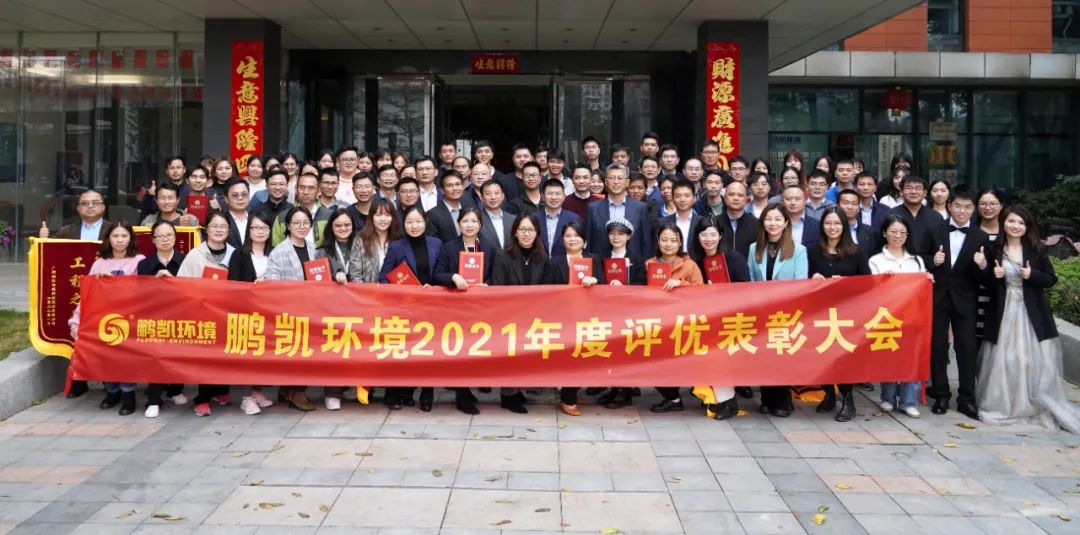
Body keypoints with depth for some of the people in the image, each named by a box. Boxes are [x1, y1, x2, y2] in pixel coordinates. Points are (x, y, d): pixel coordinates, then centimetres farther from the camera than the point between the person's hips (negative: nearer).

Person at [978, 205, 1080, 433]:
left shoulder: (1036, 250, 2)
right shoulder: (994, 249, 2)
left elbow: (1051, 279, 3)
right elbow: (986, 283, 9)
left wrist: (1032, 275, -15)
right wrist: (993, 276, -12)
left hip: (1032, 314, 0)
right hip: (1004, 313, 0)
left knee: (1037, 361, -1)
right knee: (1004, 361, 3)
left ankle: (1040, 407, 12)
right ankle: (1002, 406, 16)